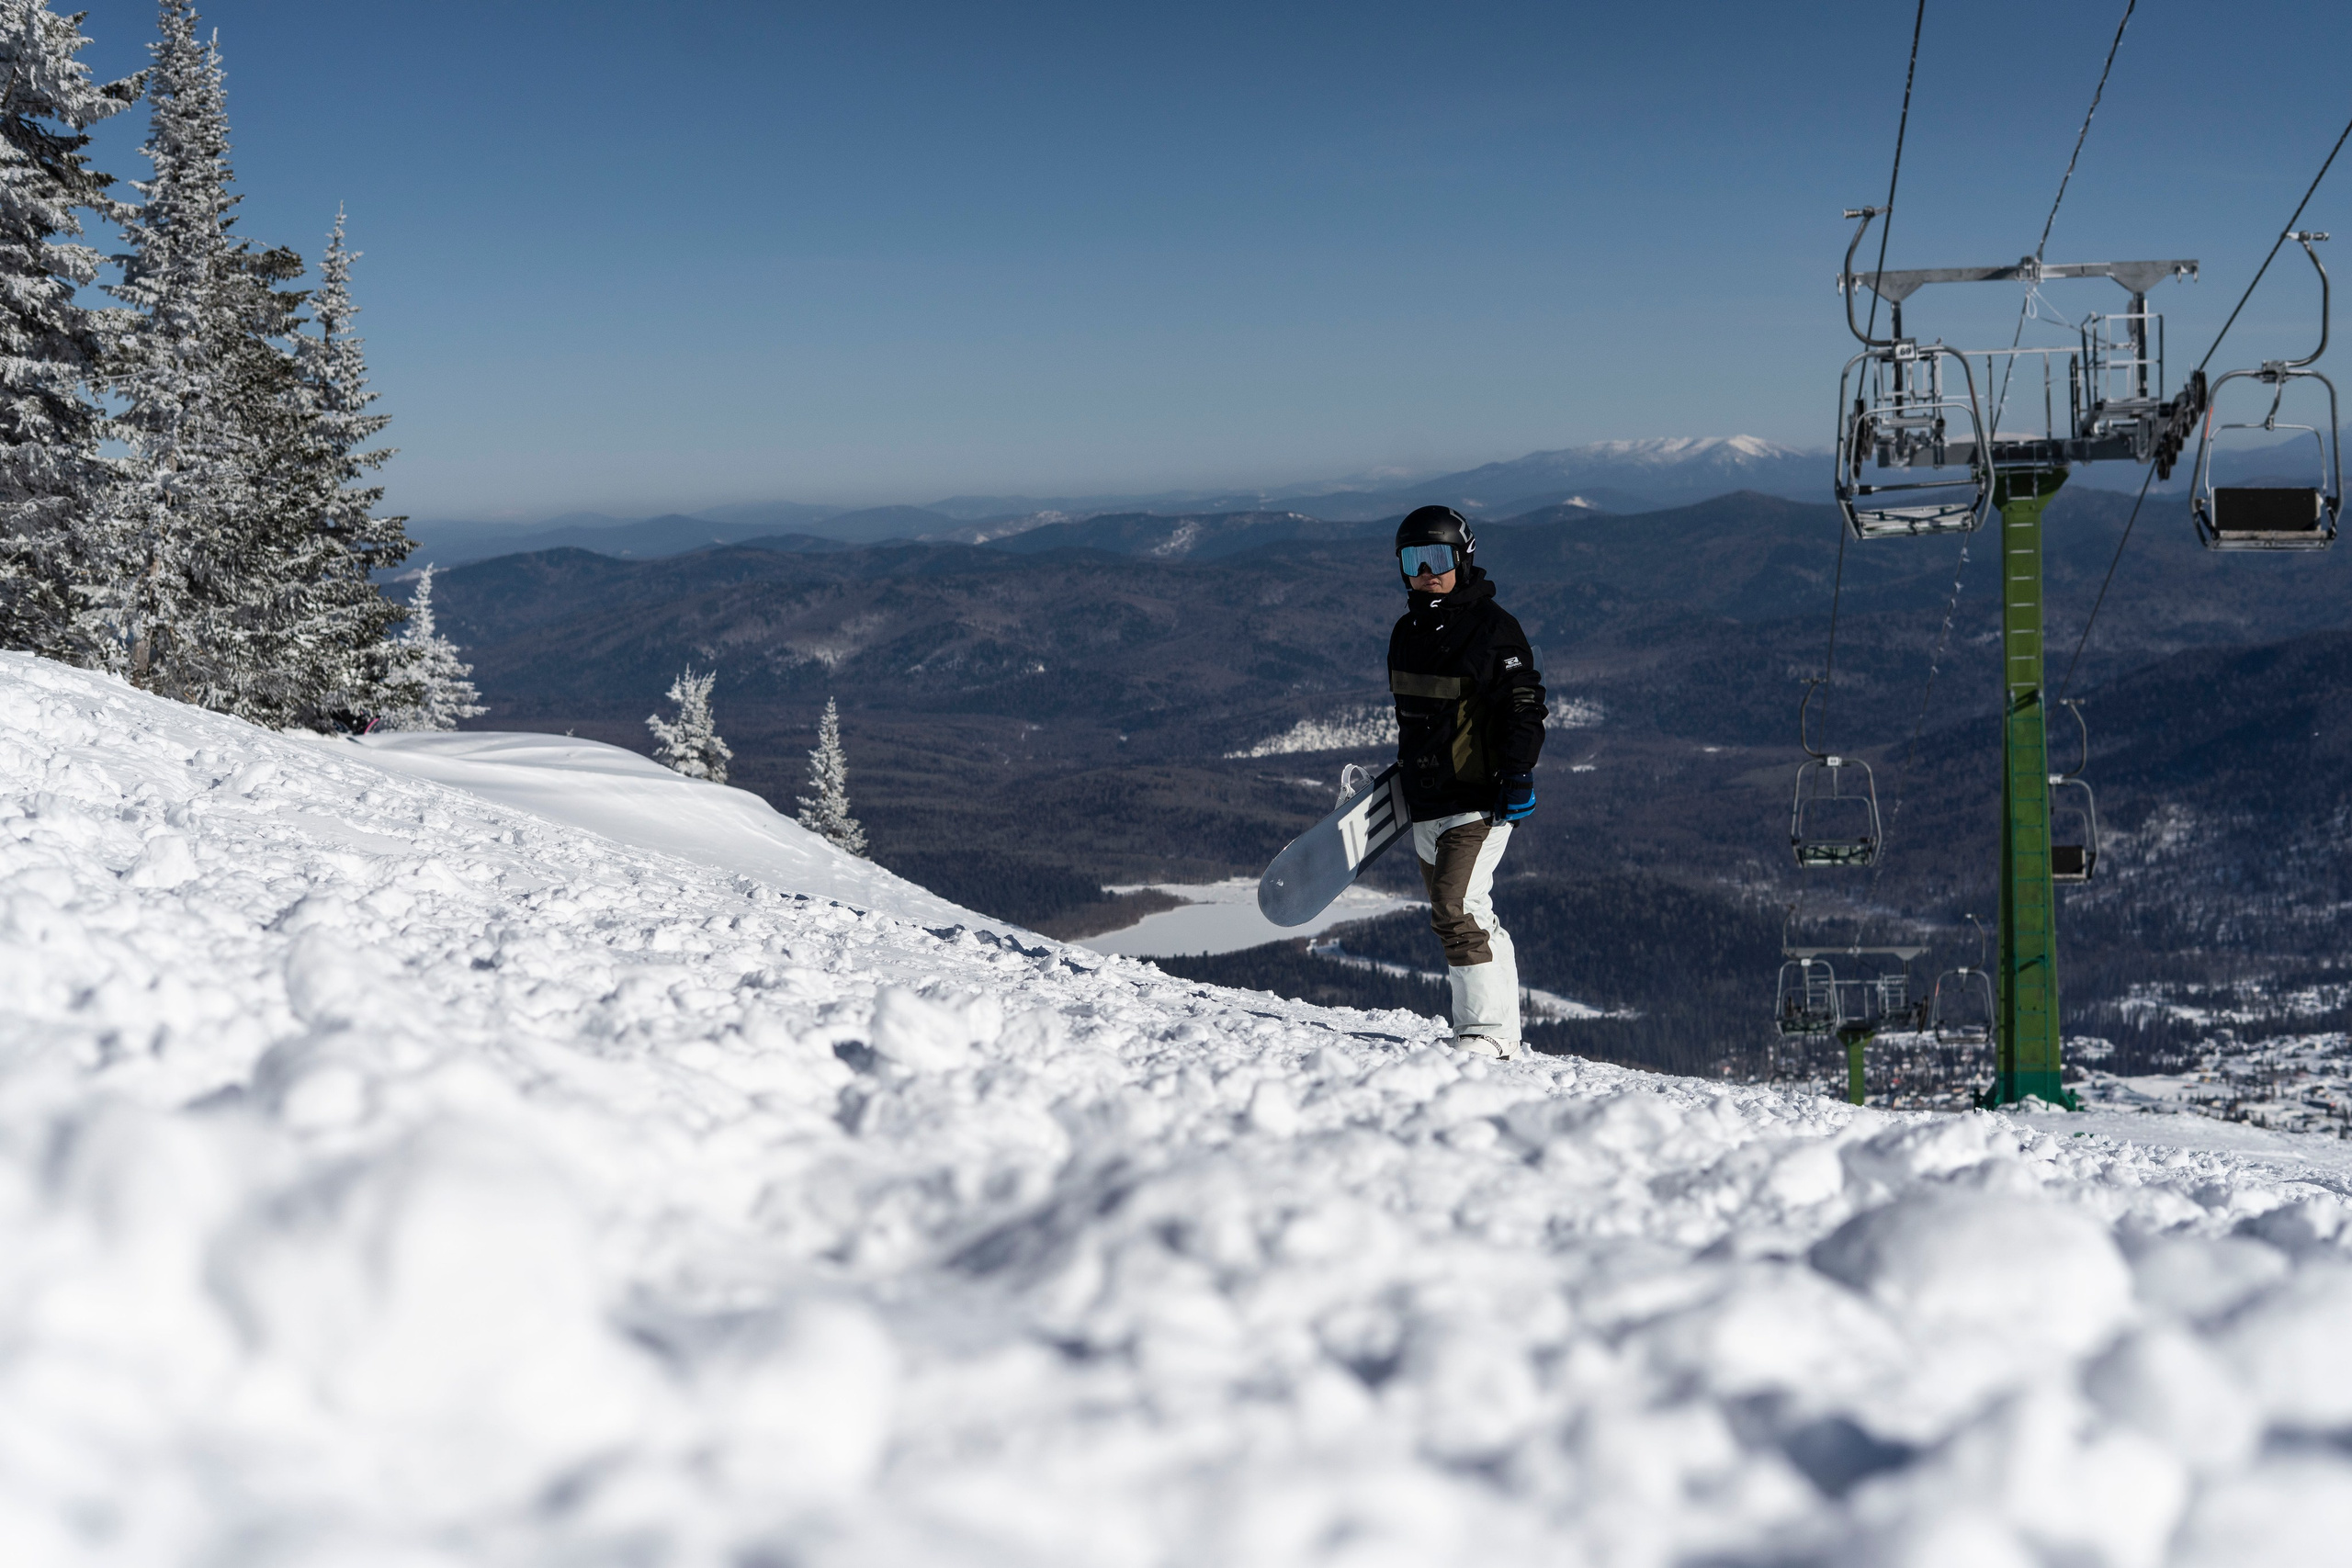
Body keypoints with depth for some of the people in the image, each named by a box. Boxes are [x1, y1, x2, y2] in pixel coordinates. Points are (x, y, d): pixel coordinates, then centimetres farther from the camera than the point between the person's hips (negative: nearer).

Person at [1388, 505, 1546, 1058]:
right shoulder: (1407, 632, 13)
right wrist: (1404, 769, 29)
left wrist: (1519, 773, -19)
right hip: (1426, 802, 8)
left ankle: (1486, 1031, -16)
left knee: (1454, 910, -20)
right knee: (1475, 918, 12)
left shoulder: (1492, 628, -9)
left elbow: (1525, 706, -11)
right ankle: (1505, 1033, 21)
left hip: (1480, 800, -8)